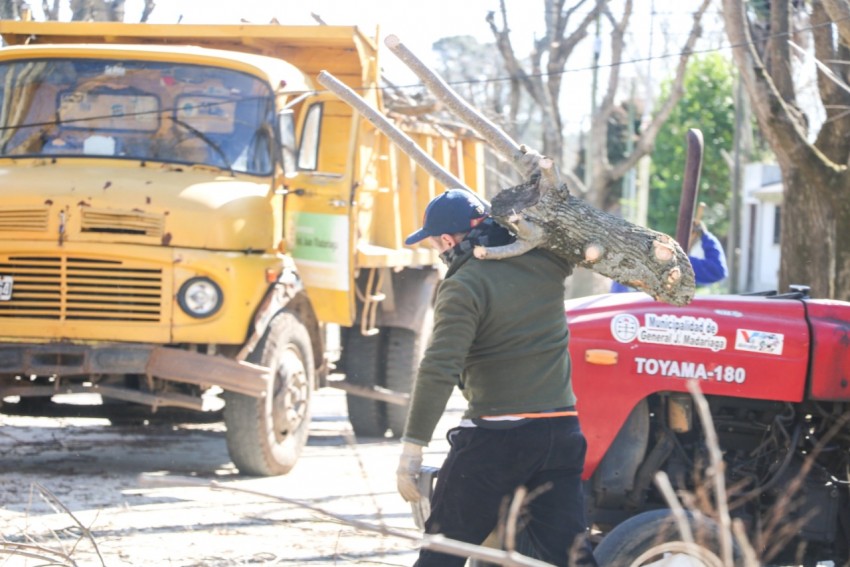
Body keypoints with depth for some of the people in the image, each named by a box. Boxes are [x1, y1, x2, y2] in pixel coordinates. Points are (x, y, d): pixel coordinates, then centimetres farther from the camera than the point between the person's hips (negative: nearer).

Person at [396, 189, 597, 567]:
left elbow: (438, 371, -20)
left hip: (496, 436, -6)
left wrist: (411, 448, -19)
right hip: (561, 431, 6)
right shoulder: (543, 264, 6)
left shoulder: (463, 287, -12)